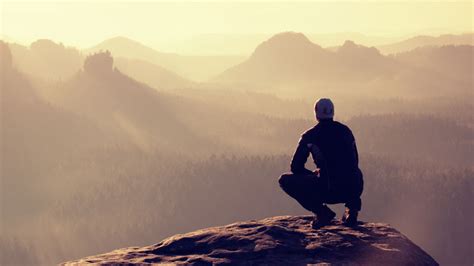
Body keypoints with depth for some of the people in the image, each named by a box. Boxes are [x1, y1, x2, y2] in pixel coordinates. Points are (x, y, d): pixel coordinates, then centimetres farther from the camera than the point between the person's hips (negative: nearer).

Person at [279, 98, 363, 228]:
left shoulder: (310, 136, 2)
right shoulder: (346, 130, 14)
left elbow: (296, 167, 4)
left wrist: (313, 174, 24)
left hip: (328, 190, -5)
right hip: (354, 190, 5)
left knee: (285, 180, 12)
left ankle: (322, 212, 0)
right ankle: (352, 208, 15)